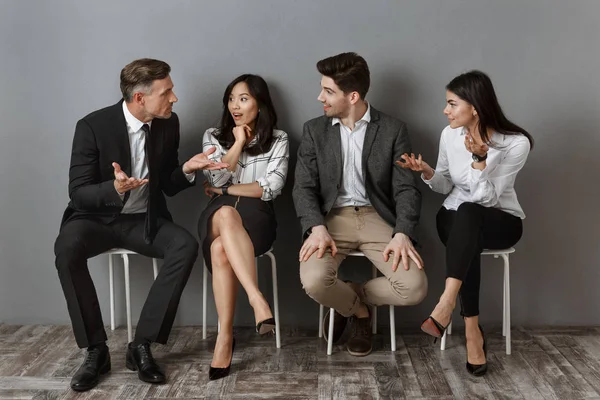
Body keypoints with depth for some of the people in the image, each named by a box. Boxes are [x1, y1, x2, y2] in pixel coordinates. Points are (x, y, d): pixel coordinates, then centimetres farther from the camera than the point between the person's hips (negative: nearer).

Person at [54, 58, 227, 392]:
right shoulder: (93, 126, -16)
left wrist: (187, 169, -17)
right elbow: (78, 192, -15)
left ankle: (142, 345, -18)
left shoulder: (168, 123, -3)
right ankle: (96, 349, -18)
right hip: (97, 217, -3)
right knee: (67, 249, -35)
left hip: (144, 220, 3)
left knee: (186, 246, -27)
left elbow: (167, 186, 6)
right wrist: (115, 188, -36)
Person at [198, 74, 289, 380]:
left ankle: (225, 335, -37)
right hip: (219, 216, 2)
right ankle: (257, 299, -47)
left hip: (256, 217, -1)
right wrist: (239, 141, 1)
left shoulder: (277, 140, 9)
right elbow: (216, 179, -2)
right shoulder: (213, 136, 15)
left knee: (221, 248, -37)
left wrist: (225, 190, -2)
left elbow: (271, 188, -3)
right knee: (227, 213, -39)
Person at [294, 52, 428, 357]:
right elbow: (304, 187, 1)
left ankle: (351, 296, 9)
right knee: (314, 280, -30)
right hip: (332, 219, 0)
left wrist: (402, 233, -19)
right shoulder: (314, 130, 7)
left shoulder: (393, 130, 3)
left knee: (414, 287, -23)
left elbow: (406, 188, -1)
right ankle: (358, 309, 7)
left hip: (376, 218, 0)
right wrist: (317, 227, -19)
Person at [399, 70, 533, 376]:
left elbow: (487, 198, -20)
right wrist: (427, 172, -14)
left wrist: (479, 159, -33)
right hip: (456, 217, 3)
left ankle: (445, 307, -45)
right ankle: (472, 330, -28)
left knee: (468, 212, -39)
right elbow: (445, 186, 7)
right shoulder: (450, 134, -5)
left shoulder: (516, 143, -18)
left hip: (500, 221, -3)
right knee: (468, 245, -36)